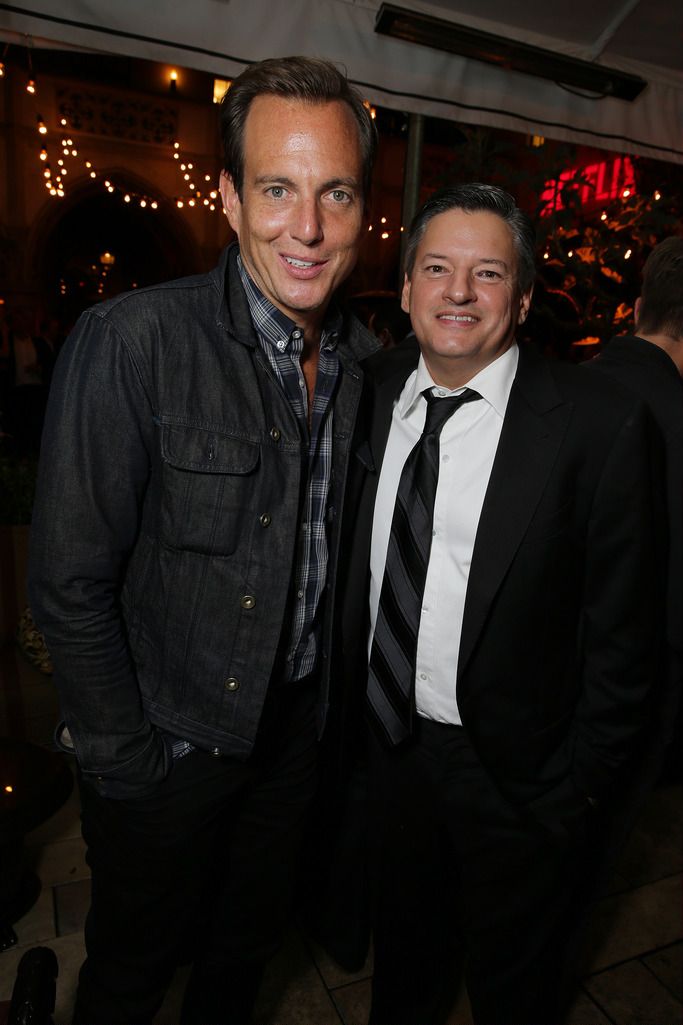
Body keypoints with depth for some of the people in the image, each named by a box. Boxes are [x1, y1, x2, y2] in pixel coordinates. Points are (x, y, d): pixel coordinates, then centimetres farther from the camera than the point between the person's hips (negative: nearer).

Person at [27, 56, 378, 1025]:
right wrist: (127, 760, -13)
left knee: (247, 944, 29)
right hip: (168, 739, -4)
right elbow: (70, 584, -19)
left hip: (297, 725, 5)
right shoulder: (132, 341, -22)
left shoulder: (367, 357, -3)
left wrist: (331, 703, 6)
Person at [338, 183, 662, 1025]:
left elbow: (620, 629, -13)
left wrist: (579, 785, -10)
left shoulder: (598, 423, -18)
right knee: (402, 956, 32)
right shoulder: (375, 392, -4)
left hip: (512, 769, -4)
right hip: (386, 737, 5)